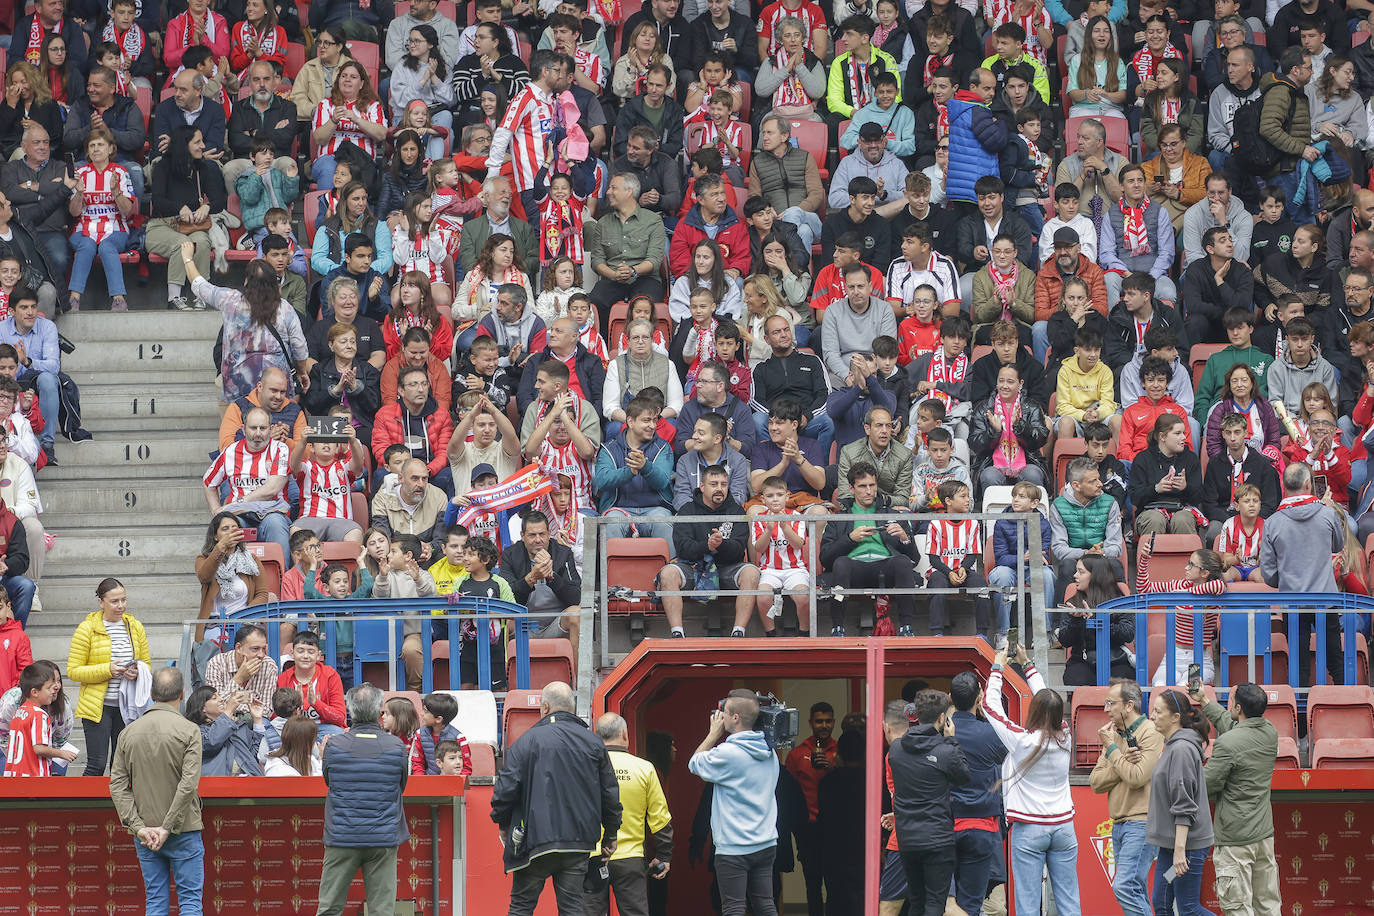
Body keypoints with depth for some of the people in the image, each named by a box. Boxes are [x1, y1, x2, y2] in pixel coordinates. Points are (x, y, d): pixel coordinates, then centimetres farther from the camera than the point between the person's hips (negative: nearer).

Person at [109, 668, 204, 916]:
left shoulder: (130, 732, 2)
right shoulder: (188, 730, -9)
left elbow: (117, 785, -2)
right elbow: (189, 783, -17)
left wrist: (138, 827, -5)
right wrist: (167, 828, -13)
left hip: (145, 833, 3)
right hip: (183, 830, -3)